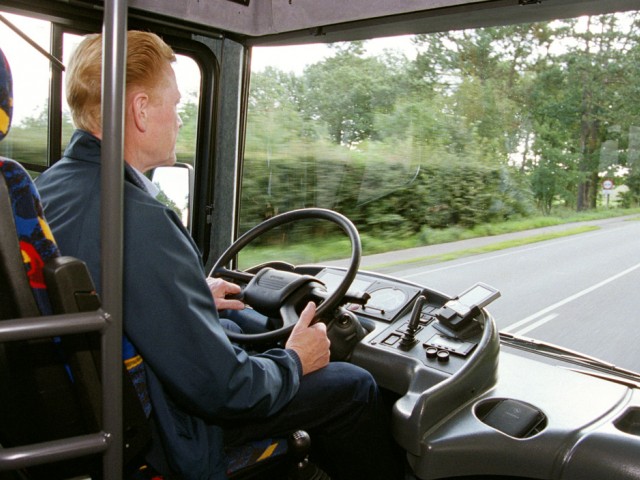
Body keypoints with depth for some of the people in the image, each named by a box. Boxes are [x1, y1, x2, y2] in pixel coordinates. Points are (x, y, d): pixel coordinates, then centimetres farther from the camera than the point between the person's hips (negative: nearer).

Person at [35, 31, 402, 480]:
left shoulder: (49, 186, -3)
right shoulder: (138, 220, -34)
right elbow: (223, 389, -30)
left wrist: (197, 298, 18)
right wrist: (293, 361, -10)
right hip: (162, 438, -9)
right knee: (356, 387, -1)